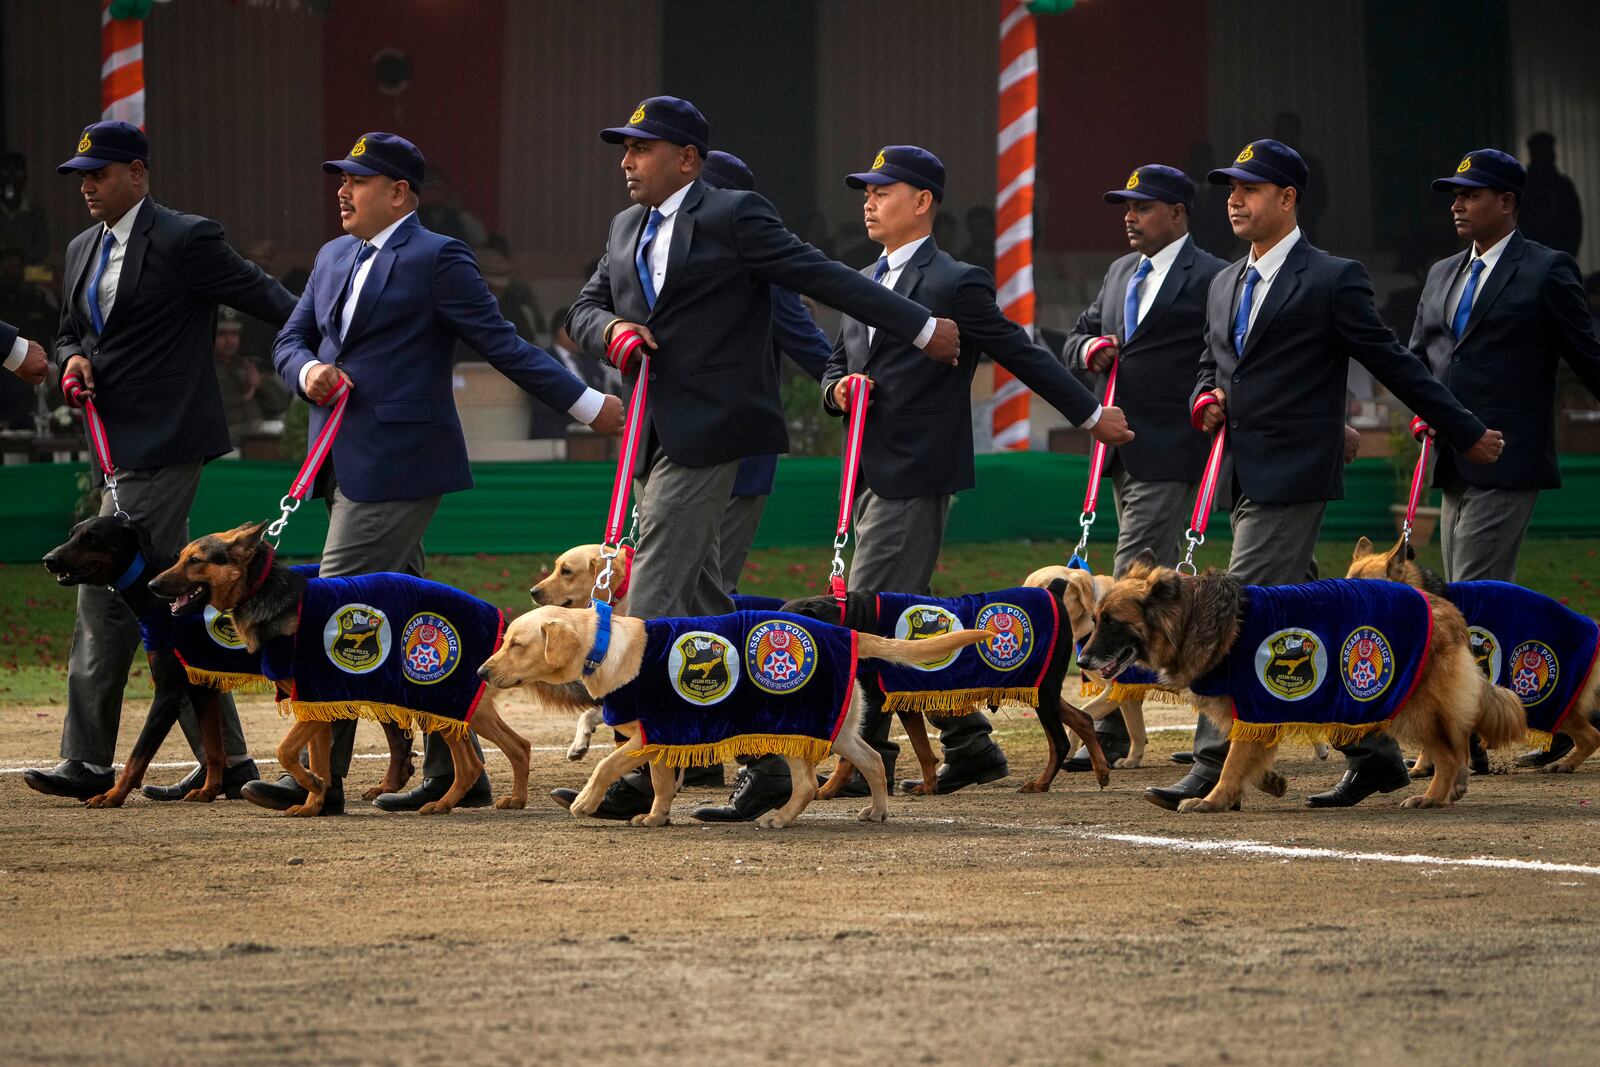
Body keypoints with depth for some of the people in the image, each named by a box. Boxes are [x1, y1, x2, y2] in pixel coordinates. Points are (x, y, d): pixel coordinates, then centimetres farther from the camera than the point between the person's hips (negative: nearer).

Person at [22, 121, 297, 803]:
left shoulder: (186, 241, -9)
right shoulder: (82, 252, 17)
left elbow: (268, 301, -8)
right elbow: (69, 333, 26)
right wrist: (73, 360, 2)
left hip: (163, 445, -9)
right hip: (124, 449, 9)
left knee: (106, 592, -11)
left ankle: (89, 764, -9)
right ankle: (226, 759, 14)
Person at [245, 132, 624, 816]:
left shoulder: (437, 259, -7)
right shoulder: (333, 258, 18)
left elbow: (502, 344, -6)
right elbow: (290, 340, 19)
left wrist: (587, 405, -10)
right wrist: (309, 372, -4)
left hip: (397, 463, -8)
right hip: (345, 463, 8)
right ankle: (455, 771, 16)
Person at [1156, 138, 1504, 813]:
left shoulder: (1332, 279, -5)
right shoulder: (1224, 286, 17)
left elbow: (1392, 362, -1)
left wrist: (1466, 434, 4)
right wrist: (1205, 398, 4)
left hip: (1291, 478, -8)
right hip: (1242, 477, 8)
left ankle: (1215, 771, -15)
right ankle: (1373, 754, 20)